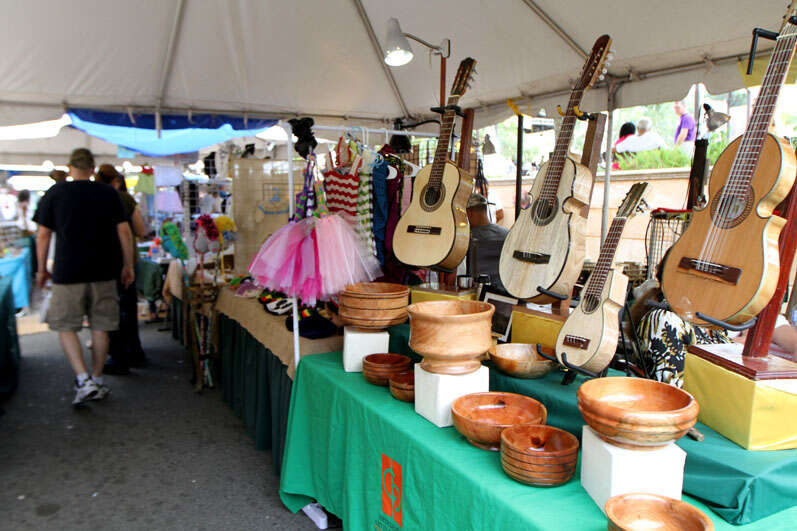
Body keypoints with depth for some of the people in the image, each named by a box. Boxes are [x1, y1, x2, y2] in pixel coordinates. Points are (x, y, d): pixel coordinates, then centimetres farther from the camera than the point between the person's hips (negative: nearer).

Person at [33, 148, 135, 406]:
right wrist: (128, 266, 9)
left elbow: (43, 236, 0)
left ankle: (83, 380, -5)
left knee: (66, 327, 8)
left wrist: (42, 270, 11)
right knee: (100, 327, 10)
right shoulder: (109, 193, 2)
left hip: (68, 272, -2)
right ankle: (97, 382, 19)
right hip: (104, 272, 2)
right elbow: (124, 232, 1)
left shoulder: (54, 194, 0)